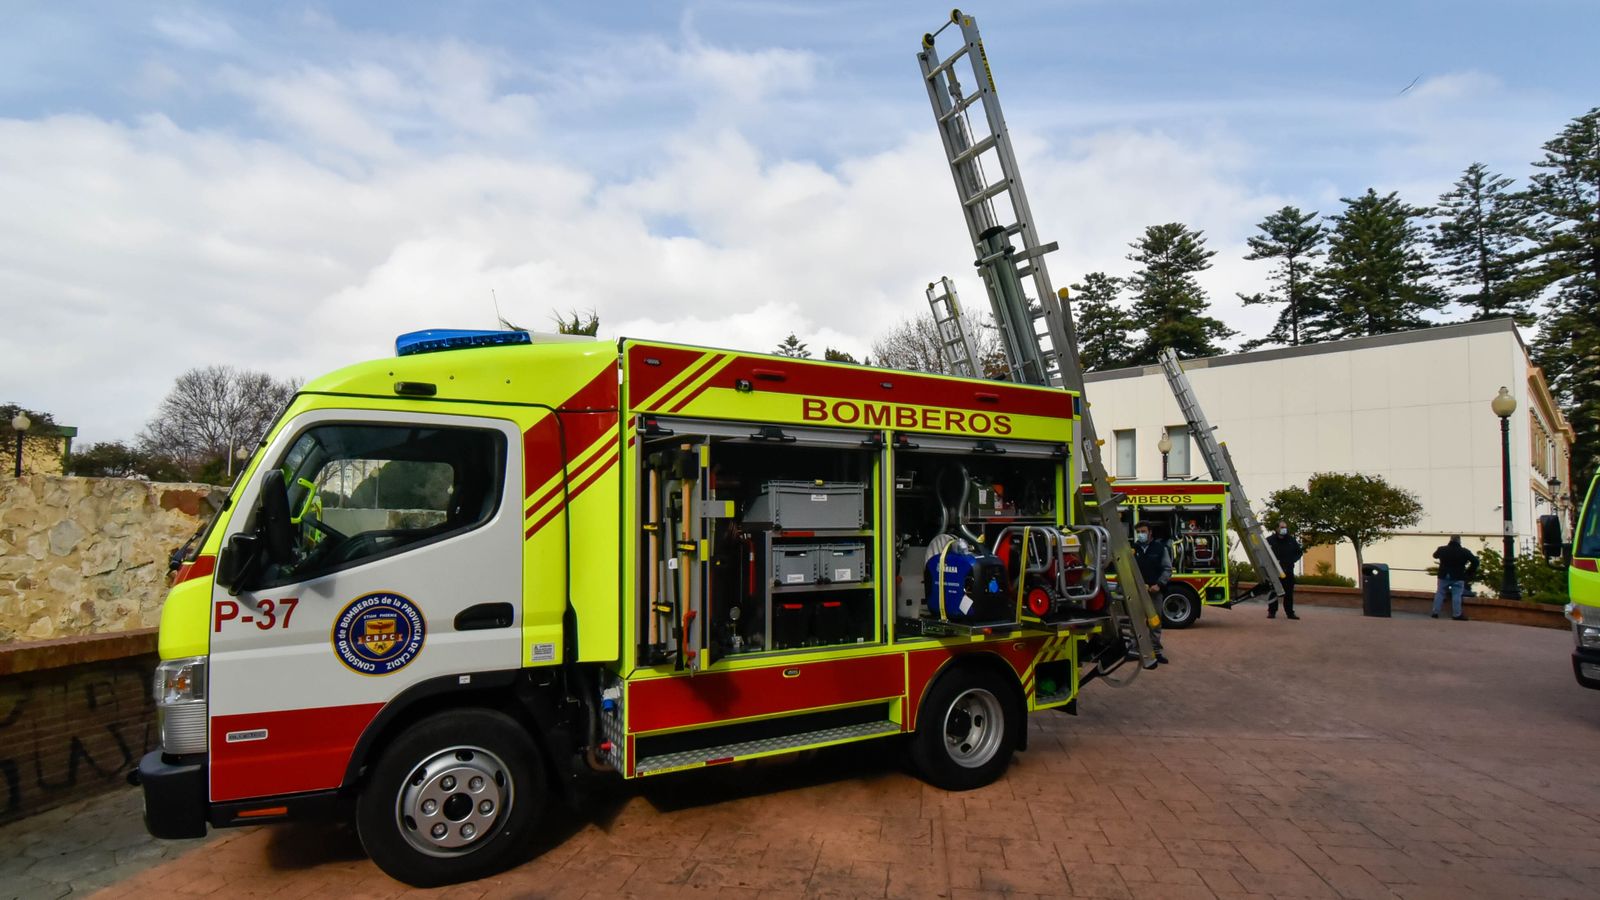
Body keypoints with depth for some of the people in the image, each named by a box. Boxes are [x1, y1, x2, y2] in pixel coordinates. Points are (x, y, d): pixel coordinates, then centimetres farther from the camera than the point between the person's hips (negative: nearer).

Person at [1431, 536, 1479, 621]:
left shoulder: (1441, 549, -1)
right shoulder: (1464, 551, -10)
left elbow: (1435, 555, 18)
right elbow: (1475, 561, -11)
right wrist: (1470, 572, -1)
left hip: (1443, 576, 3)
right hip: (1458, 578, -3)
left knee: (1439, 594, 10)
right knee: (1456, 595, 0)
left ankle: (1435, 612, 11)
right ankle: (1456, 615, 1)